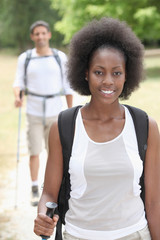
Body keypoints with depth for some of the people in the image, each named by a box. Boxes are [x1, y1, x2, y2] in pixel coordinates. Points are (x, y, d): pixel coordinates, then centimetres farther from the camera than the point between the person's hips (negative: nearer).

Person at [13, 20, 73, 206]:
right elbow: (19, 82, 2)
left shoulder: (60, 57, 3)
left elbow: (68, 86, 6)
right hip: (34, 111, 0)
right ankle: (34, 189, 14)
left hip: (55, 110, 0)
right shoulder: (25, 58, 3)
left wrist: (71, 112, 6)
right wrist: (17, 96, -20)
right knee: (34, 151, 1)